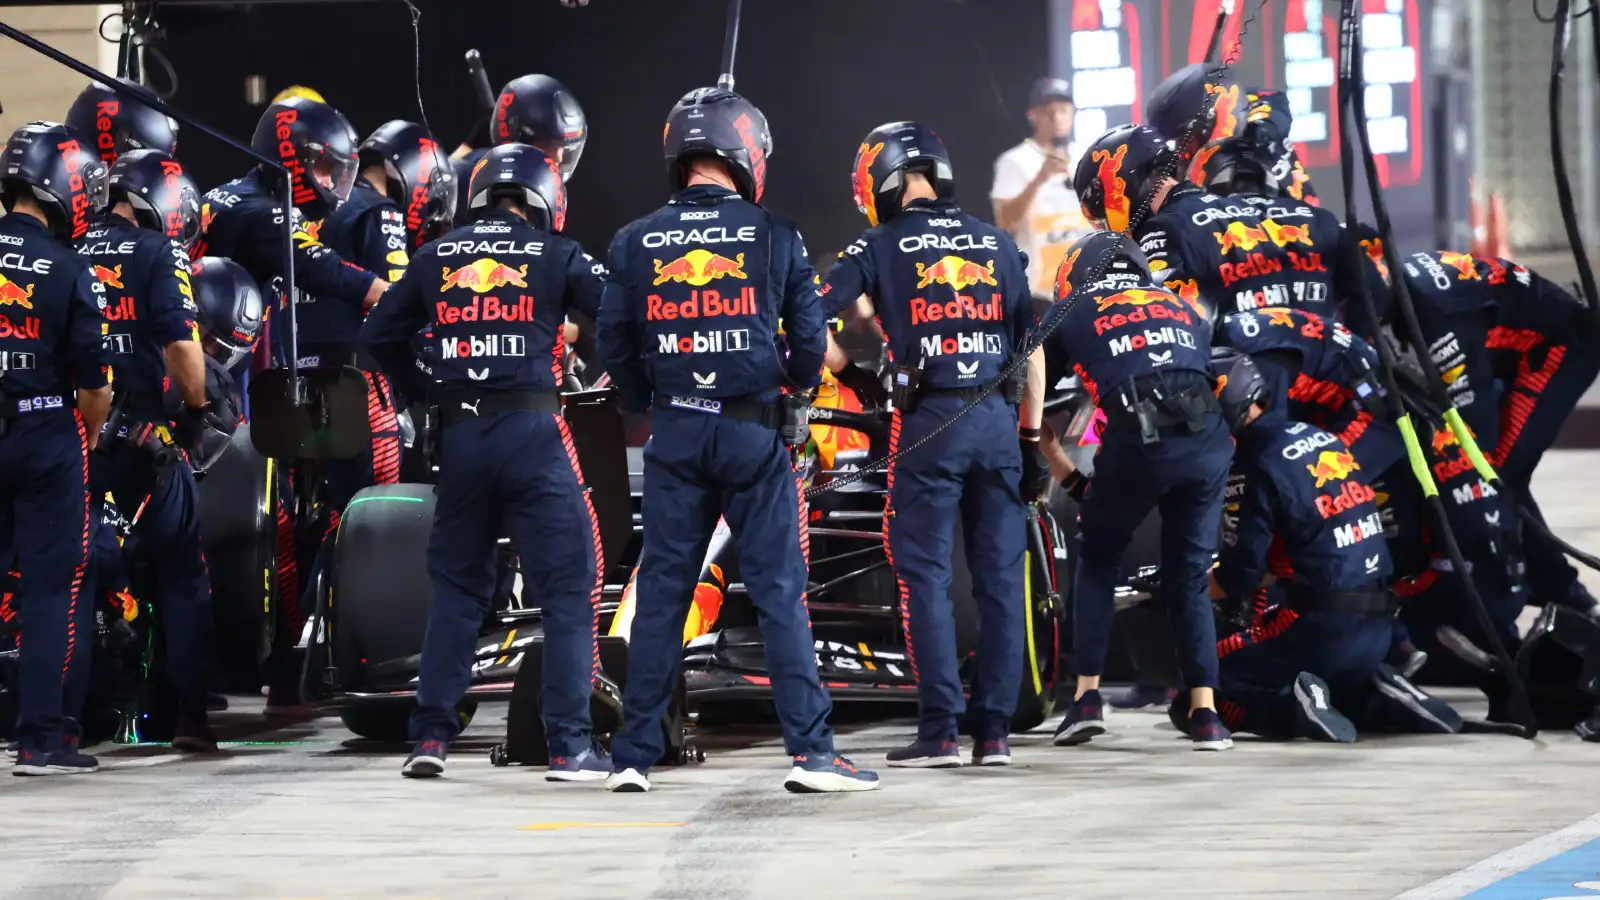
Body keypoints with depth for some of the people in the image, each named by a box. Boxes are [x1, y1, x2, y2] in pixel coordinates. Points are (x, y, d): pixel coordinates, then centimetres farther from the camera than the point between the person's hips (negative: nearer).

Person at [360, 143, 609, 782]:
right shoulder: (555, 257, 1)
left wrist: (421, 391, 26)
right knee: (570, 587, 1)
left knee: (456, 585, 16)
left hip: (461, 435, 4)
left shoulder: (437, 258, 11)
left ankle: (430, 737, 13)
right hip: (531, 429, -4)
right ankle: (569, 746, -5)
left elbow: (379, 335, 16)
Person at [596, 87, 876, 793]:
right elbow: (810, 341, 0)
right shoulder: (775, 238, -3)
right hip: (753, 429, -2)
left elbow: (613, 346, 5)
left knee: (661, 590, 8)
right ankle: (810, 750, -3)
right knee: (779, 590, 0)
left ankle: (634, 755, 8)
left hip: (674, 432, 2)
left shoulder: (634, 244, 2)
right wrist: (793, 386, 22)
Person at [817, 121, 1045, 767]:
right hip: (998, 417, 4)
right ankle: (994, 730, 7)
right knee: (999, 576, 7)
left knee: (924, 575, 1)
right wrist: (1031, 440, 17)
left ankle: (939, 730, -5)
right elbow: (1032, 349, 13)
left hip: (929, 422, -4)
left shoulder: (881, 246, 1)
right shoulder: (998, 245, 12)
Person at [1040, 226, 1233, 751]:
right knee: (1189, 573, 17)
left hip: (1137, 437, -2)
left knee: (1098, 558, 20)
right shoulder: (1182, 308, 32)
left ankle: (1088, 697, 13)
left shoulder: (1066, 315, 24)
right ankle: (1204, 713, 9)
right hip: (1208, 434, 3)